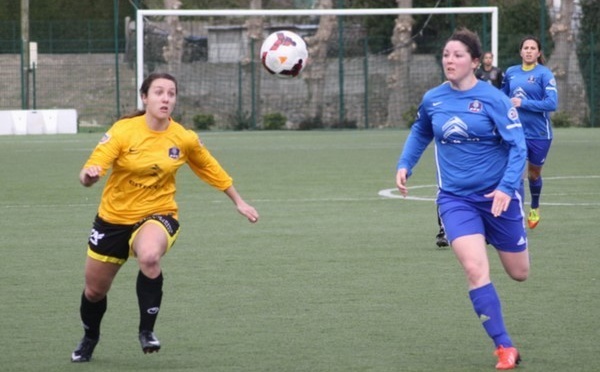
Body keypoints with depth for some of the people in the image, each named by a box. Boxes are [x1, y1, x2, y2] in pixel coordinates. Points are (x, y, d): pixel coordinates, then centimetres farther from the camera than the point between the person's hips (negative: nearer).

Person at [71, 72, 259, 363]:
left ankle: (147, 331, -19)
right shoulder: (123, 131, -16)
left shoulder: (185, 139, -9)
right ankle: (90, 338, 49)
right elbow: (89, 173, -22)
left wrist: (239, 202, 17)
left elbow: (211, 169, 11)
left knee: (149, 257, -37)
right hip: (114, 218, 1)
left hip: (156, 215, -1)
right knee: (95, 290, 14)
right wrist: (89, 175, -47)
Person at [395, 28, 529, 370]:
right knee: (476, 270, -20)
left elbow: (518, 146, -15)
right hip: (456, 198, 1)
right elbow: (420, 133, 20)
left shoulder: (494, 99, -14)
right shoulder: (433, 100, -1)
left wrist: (507, 187, -28)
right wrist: (405, 165, 7)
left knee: (519, 273, 13)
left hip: (497, 196, -1)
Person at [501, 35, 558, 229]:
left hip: (539, 133, -2)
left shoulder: (544, 74, -10)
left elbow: (552, 103, -19)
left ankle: (535, 208, 44)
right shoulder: (511, 73, 3)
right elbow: (503, 96, 22)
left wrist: (523, 103, -22)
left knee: (534, 173, 18)